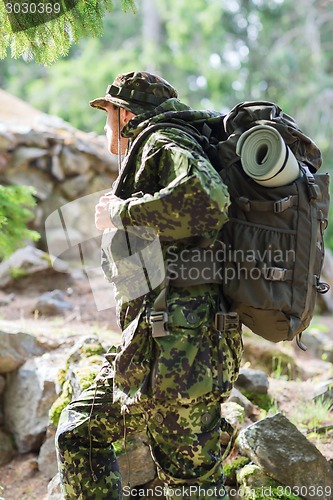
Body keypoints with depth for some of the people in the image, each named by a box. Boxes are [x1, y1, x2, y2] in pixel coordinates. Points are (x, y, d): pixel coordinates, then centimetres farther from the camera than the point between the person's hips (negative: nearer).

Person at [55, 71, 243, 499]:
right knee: (78, 432, 16)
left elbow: (205, 199, -27)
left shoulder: (163, 144, -5)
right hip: (150, 345, 10)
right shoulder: (155, 152, 23)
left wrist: (121, 212, -14)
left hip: (179, 345, -10)